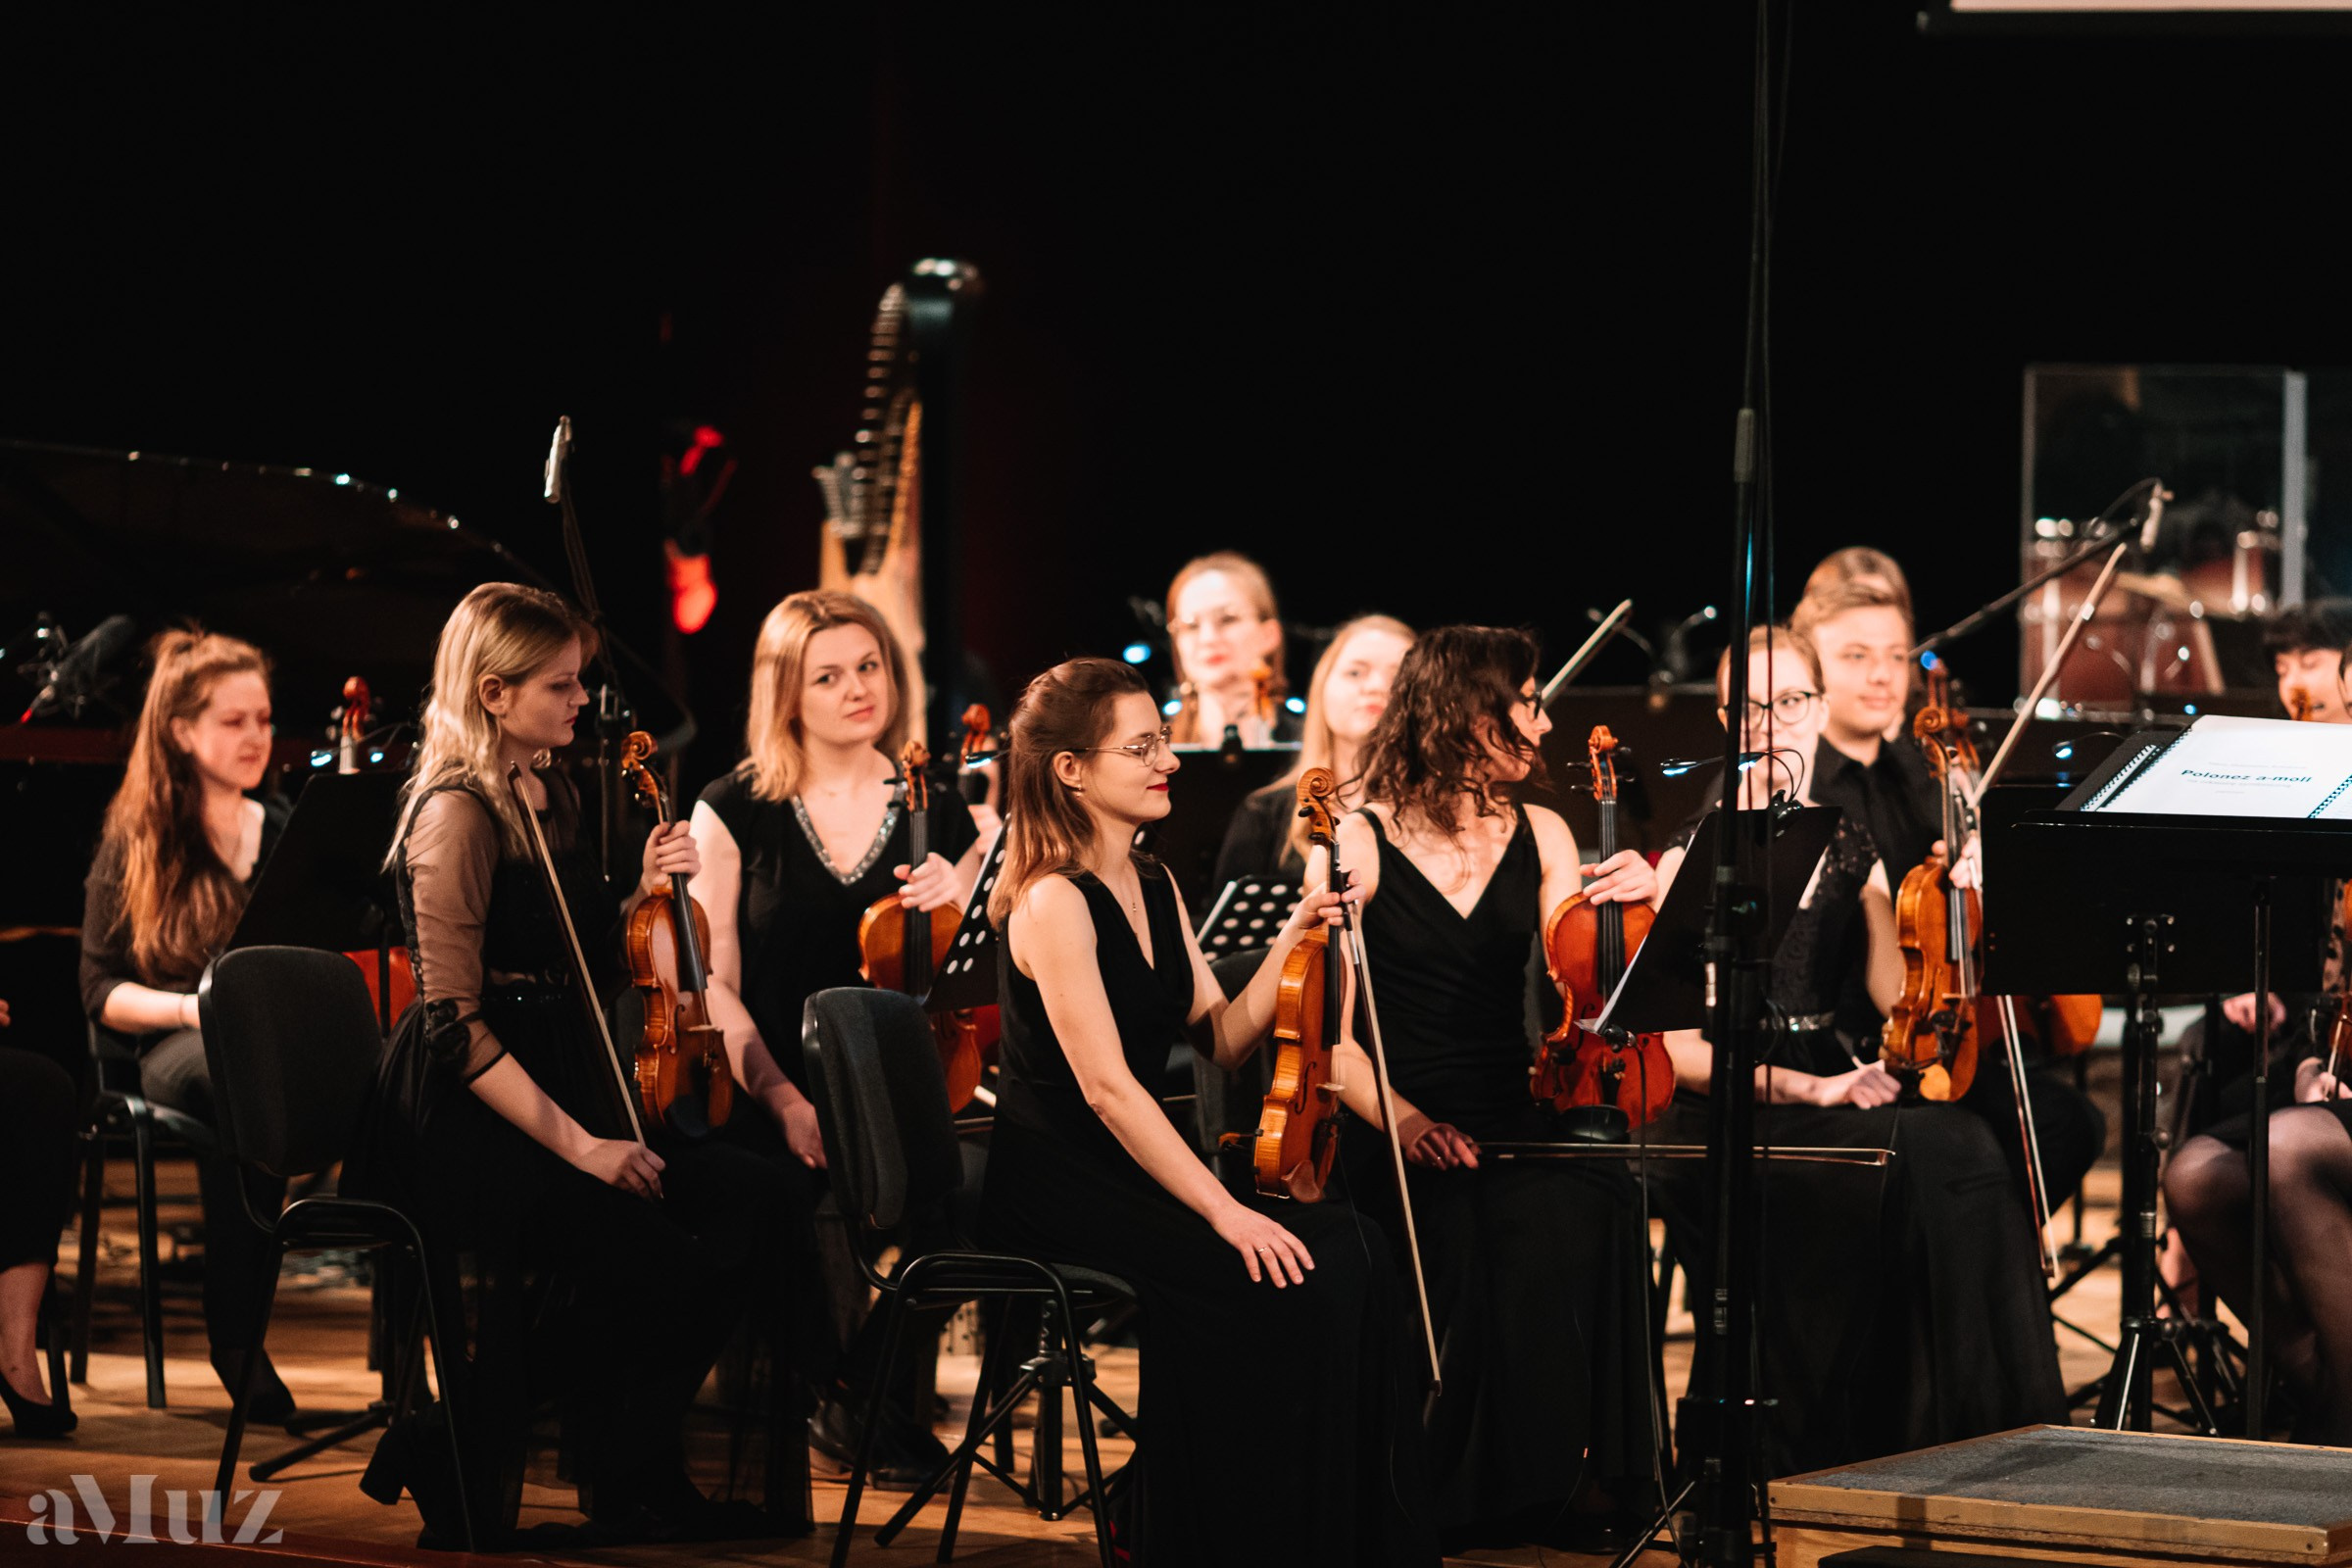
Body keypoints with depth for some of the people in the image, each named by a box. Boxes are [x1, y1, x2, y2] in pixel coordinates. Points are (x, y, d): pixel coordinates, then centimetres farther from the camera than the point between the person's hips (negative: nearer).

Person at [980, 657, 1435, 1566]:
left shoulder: (1154, 889, 14)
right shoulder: (1053, 903, -14)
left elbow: (1222, 1039, 11)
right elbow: (1106, 1087, -21)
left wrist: (1291, 943, -3)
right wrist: (1224, 1211, -26)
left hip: (1135, 1171, 8)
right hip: (1056, 1192, -8)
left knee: (1350, 1249, -15)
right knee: (1286, 1277, -26)